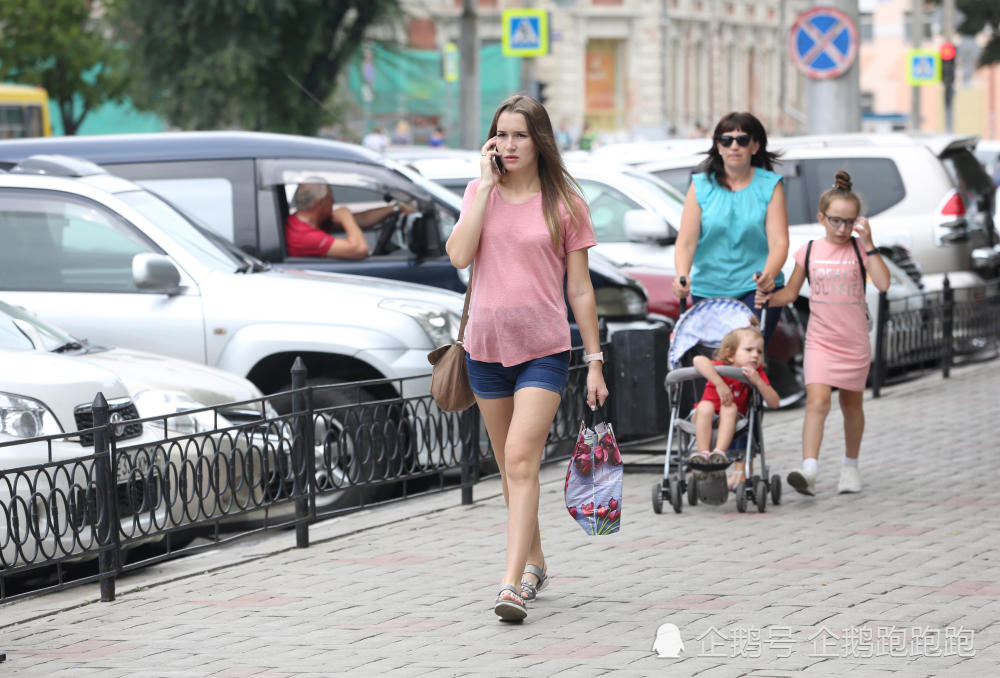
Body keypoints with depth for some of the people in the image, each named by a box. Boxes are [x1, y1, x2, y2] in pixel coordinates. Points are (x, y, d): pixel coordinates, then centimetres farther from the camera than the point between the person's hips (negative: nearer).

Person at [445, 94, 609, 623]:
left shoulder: (564, 204, 0)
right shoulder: (480, 193, 6)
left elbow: (580, 288, 2)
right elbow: (459, 255, -11)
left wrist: (595, 361, 0)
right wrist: (487, 184, -10)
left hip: (543, 347, -4)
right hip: (487, 344, 4)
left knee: (521, 459, -17)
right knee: (510, 465, 14)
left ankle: (512, 584, -23)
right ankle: (534, 562, 32)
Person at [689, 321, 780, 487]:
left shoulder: (757, 373, -5)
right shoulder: (721, 367, -18)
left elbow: (774, 403, -12)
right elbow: (699, 360, -41)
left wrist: (758, 381, -27)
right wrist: (719, 384, -44)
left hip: (730, 422, 2)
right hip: (706, 418, -2)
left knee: (730, 408, -31)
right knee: (705, 406, -34)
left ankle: (720, 451, -46)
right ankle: (703, 452, -45)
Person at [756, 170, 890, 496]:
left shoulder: (860, 250, -2)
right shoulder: (809, 252, 2)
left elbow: (883, 283, -17)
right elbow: (791, 292, 11)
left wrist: (868, 243, -18)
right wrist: (768, 298, -9)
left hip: (854, 341, 1)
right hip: (820, 341, -1)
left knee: (851, 405, 15)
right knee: (817, 401, -18)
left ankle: (850, 465, 34)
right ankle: (808, 470, -28)